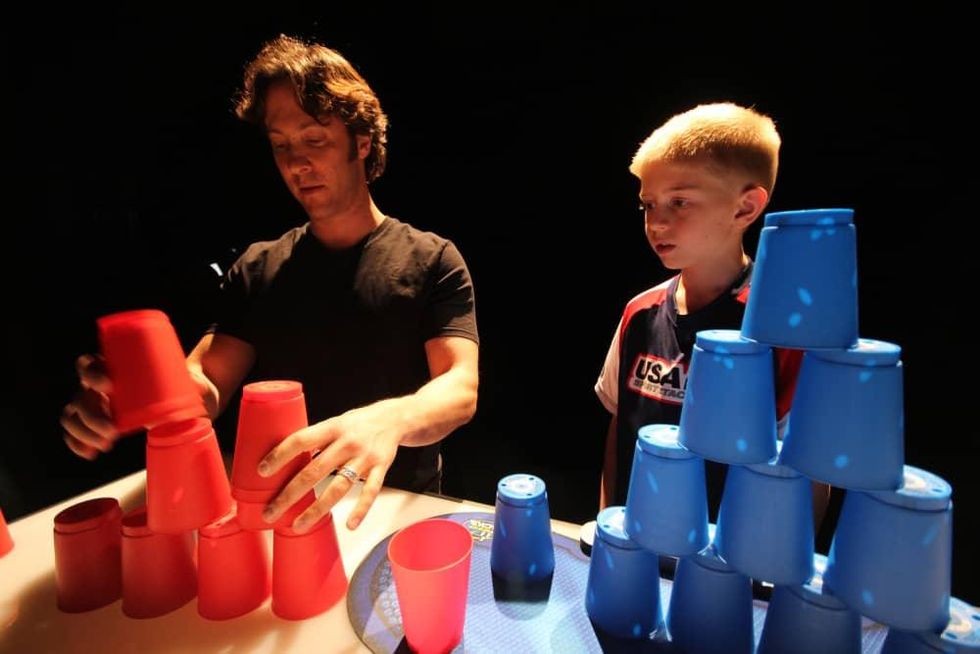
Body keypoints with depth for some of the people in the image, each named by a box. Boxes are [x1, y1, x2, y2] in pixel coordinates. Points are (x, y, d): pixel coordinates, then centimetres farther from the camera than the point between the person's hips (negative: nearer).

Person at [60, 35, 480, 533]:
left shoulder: (432, 261, -6)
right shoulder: (256, 268, 6)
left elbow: (461, 389, -18)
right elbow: (208, 386, 0)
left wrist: (389, 420, -40)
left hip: (401, 509, -1)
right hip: (283, 508, 2)